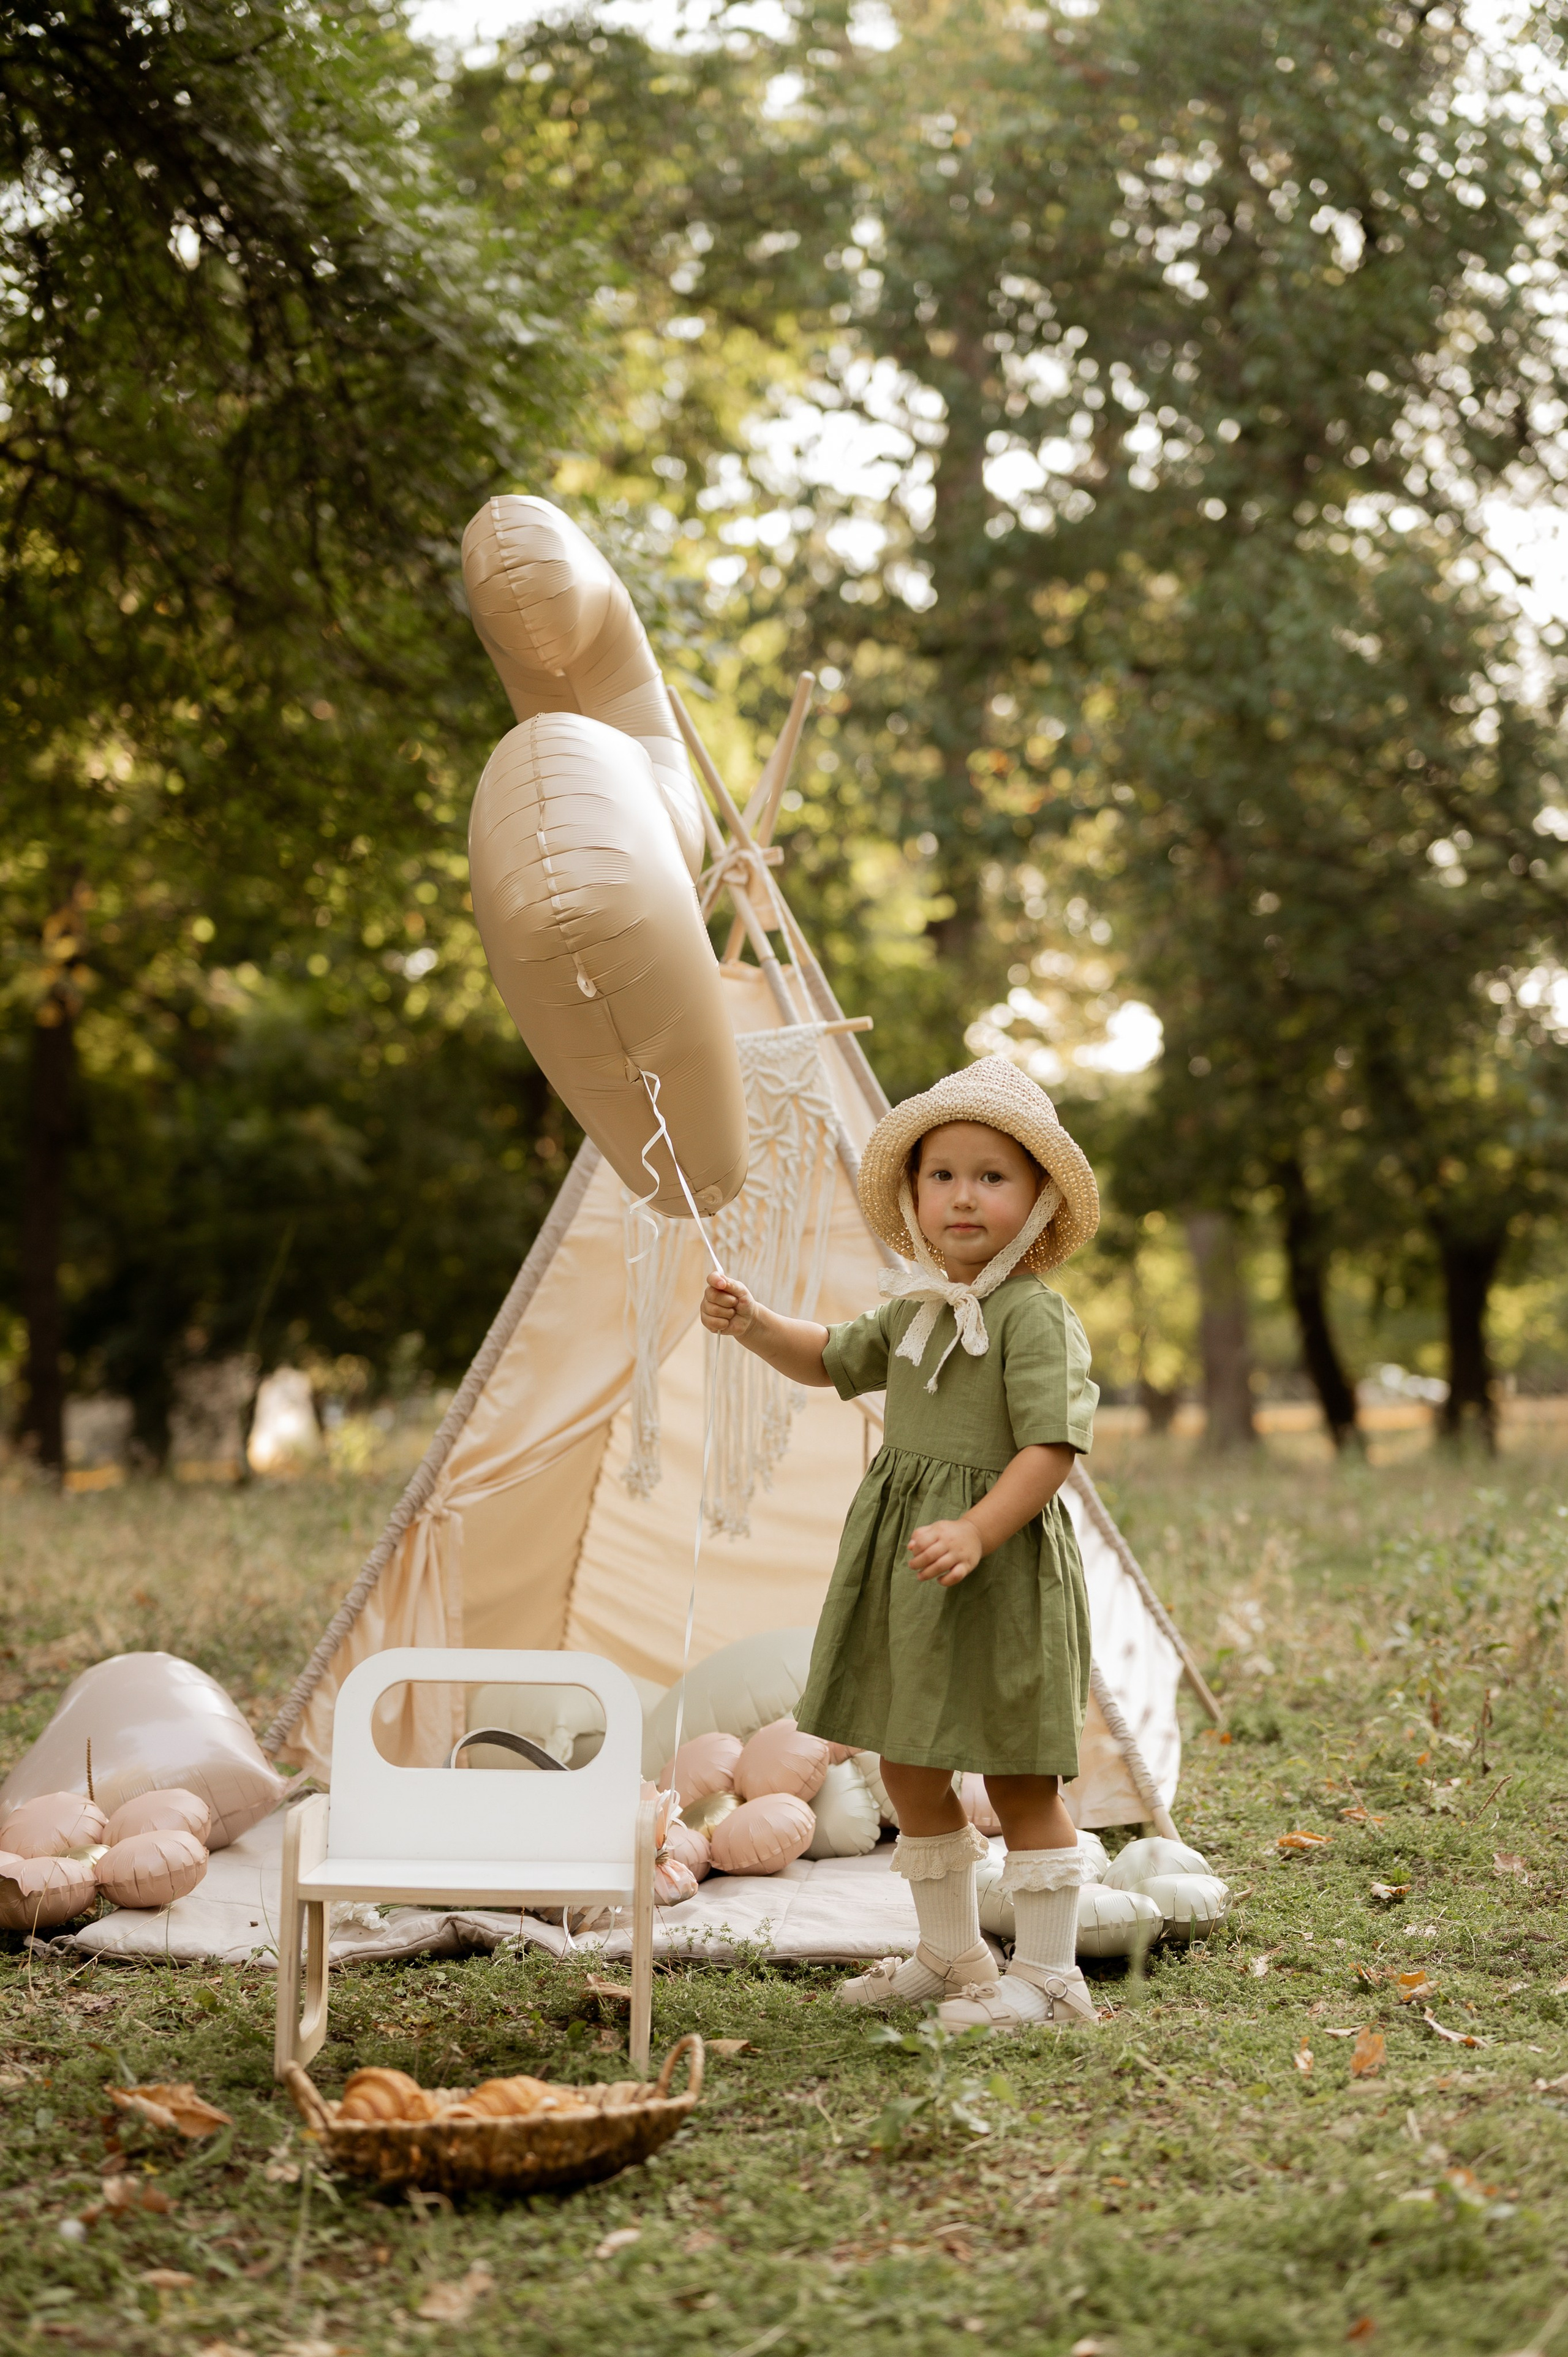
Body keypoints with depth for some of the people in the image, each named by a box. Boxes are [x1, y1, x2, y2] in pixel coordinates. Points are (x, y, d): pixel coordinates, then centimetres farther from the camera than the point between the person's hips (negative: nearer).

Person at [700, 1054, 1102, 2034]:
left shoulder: (1037, 1316, -14)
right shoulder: (913, 1306, 11)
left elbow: (1052, 1445, -21)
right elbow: (835, 1359, 27)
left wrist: (977, 1532, -32)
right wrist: (754, 1323, 11)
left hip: (1000, 1570, -8)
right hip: (900, 1567, 9)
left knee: (1019, 1776, 0)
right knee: (910, 1768, 16)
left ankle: (1049, 1974, 13)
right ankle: (953, 1954, 31)